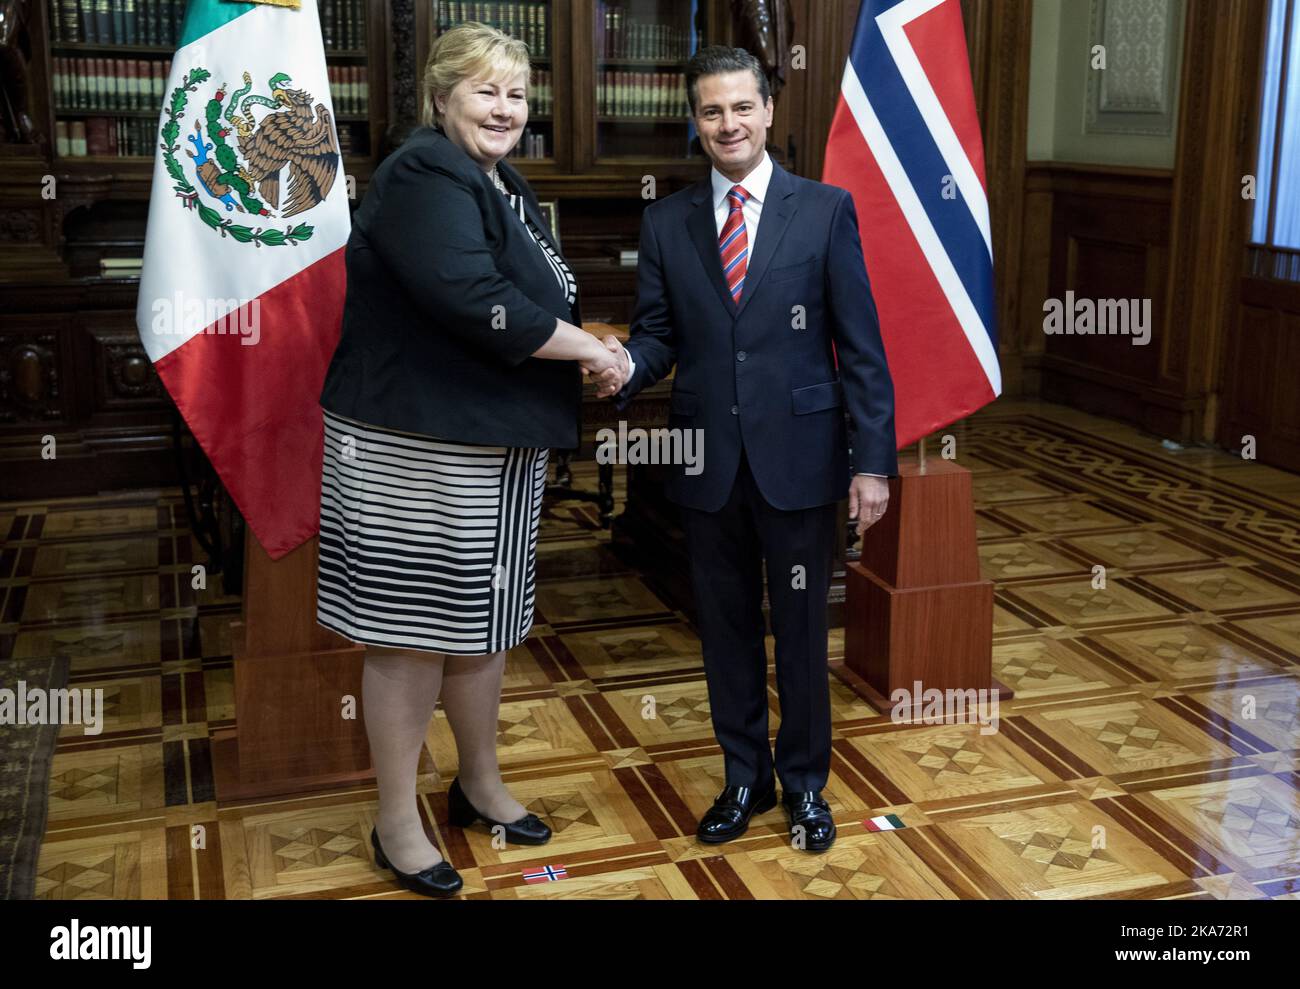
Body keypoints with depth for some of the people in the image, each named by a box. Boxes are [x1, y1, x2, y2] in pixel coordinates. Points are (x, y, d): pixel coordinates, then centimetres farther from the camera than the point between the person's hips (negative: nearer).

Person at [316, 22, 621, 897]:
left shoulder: (502, 185, 15)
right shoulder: (423, 176, -15)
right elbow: (474, 302, -27)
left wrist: (578, 352, 1)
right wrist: (587, 348, -16)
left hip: (497, 448, 9)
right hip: (417, 453, -9)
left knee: (486, 621, 18)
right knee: (413, 633, 2)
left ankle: (482, 784, 35)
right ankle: (398, 824, 16)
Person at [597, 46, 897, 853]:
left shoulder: (826, 211, -2)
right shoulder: (667, 223, 5)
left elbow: (860, 346, -4)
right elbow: (659, 333, 6)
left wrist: (873, 460, -9)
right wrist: (628, 364, -18)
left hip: (797, 460, -2)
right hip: (708, 462, 3)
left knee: (801, 630, 9)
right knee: (727, 627, 14)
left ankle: (805, 784, 29)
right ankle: (746, 777, 32)